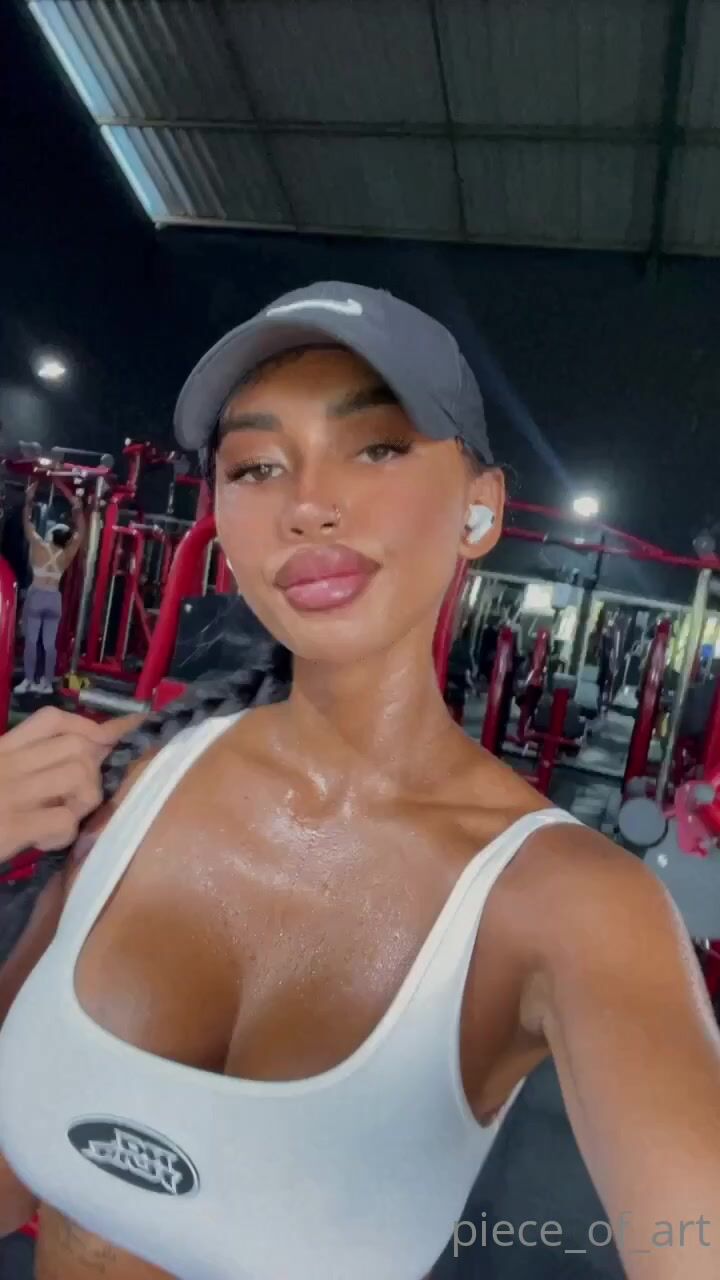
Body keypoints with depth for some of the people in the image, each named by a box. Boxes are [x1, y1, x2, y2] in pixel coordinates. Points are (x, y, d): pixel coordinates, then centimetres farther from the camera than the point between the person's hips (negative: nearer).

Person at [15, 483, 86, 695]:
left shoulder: (38, 545, -4)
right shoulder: (67, 555, 0)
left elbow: (27, 523, 9)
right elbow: (80, 533, 11)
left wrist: (28, 500, 16)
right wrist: (78, 512, 13)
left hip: (36, 596, -1)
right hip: (54, 598, 2)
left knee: (31, 640, 1)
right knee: (50, 643, 3)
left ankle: (28, 681, 1)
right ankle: (46, 683, 6)